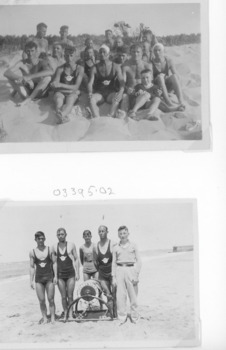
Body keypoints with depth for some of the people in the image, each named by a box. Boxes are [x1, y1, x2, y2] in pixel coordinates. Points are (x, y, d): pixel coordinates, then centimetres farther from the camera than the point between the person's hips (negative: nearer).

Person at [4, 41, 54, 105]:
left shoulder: (42, 62, -15)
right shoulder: (22, 63, -10)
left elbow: (51, 72, -39)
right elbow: (6, 73, -23)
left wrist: (29, 77, -43)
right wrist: (21, 78, -41)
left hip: (37, 92, 0)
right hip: (26, 92, 0)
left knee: (47, 76, -30)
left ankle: (29, 99, -21)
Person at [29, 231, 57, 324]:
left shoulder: (49, 250, 0)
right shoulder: (32, 252, 2)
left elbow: (54, 263, 2)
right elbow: (32, 267, 5)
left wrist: (55, 276, -5)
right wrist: (31, 281, 2)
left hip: (49, 277, -1)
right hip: (38, 278, 1)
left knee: (51, 299, -1)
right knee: (41, 301, 1)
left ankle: (52, 317, 9)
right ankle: (44, 317, 13)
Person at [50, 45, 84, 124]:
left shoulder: (79, 69, 3)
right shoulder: (60, 69, 6)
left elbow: (76, 87, -6)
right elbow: (55, 87, -2)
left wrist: (60, 85, -17)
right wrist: (69, 89, -12)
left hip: (73, 93, -1)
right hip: (61, 92, 1)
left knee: (70, 100, -38)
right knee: (58, 99, -36)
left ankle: (61, 114, -72)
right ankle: (64, 117, -69)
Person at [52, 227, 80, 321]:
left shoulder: (71, 245, -2)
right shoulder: (54, 247, 1)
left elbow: (76, 259, 3)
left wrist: (77, 273, -2)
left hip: (70, 274, -1)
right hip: (60, 275, 1)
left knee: (70, 296, 0)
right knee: (63, 296, 4)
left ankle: (70, 314, 9)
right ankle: (65, 313, 16)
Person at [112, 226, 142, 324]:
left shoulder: (133, 246, 6)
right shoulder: (116, 248, 10)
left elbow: (138, 261, 5)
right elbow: (114, 263, 13)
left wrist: (136, 274, -4)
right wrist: (113, 277, 7)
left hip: (131, 269, -1)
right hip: (119, 270, 1)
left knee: (133, 295, 1)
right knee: (120, 295, -2)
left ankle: (134, 317, 11)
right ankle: (122, 317, 6)